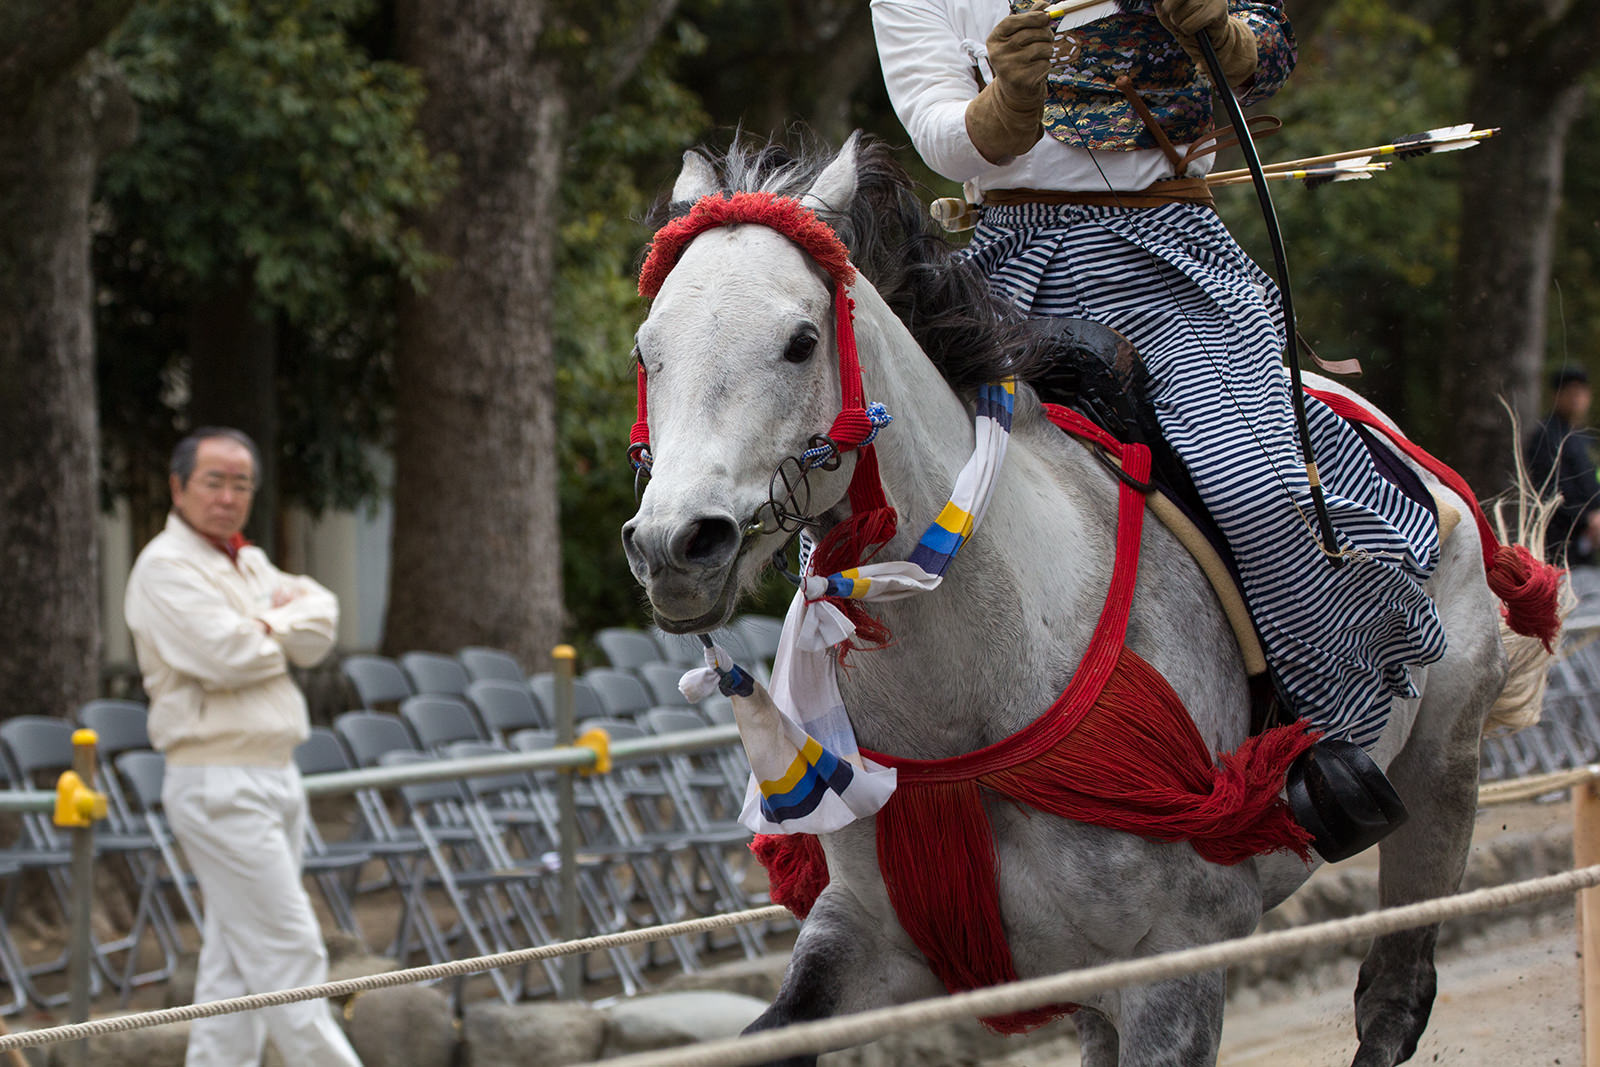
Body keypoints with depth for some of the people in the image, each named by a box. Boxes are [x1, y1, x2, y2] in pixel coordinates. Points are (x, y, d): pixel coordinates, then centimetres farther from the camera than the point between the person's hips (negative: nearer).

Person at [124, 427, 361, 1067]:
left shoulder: (247, 562, 19)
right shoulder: (166, 567, -9)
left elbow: (320, 626, 6)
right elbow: (228, 657, -20)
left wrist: (265, 623, -11)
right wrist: (282, 628, -1)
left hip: (274, 776, 9)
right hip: (219, 787, -9)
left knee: (236, 961, 9)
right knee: (289, 954, -9)